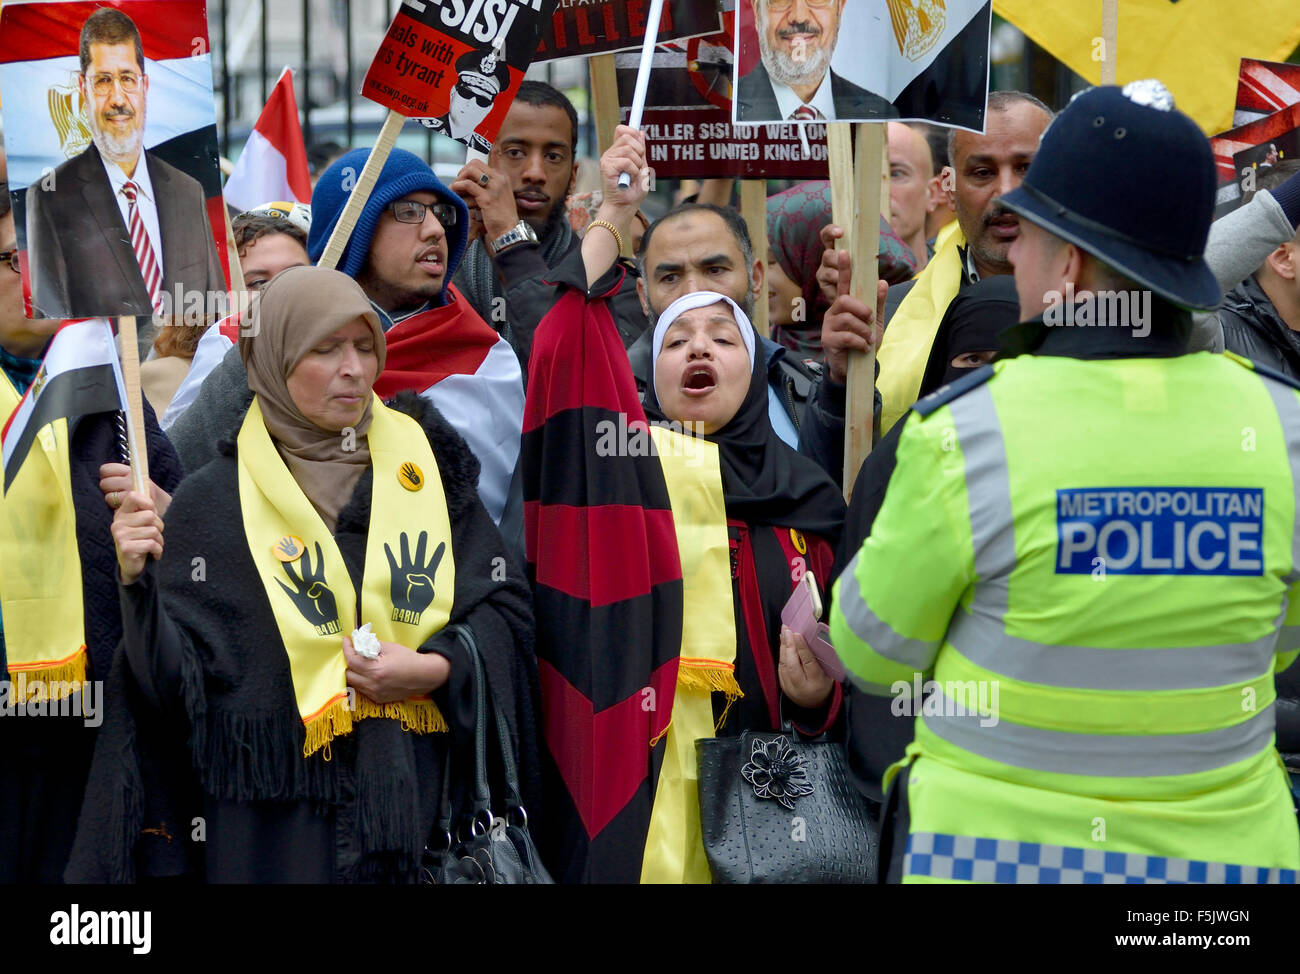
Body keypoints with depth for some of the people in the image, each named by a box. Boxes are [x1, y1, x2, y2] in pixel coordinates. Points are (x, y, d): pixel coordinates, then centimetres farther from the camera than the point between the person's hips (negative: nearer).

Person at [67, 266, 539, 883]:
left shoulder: (429, 466, 7)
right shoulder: (214, 502, -1)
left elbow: (504, 608, 6)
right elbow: (174, 681, -5)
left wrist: (439, 669, -11)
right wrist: (139, 584, -22)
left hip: (421, 801, 3)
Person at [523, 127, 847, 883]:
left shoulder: (803, 497, 12)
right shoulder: (621, 454, 6)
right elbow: (565, 349, -10)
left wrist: (814, 691, -9)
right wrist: (614, 214, -11)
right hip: (625, 774, -2)